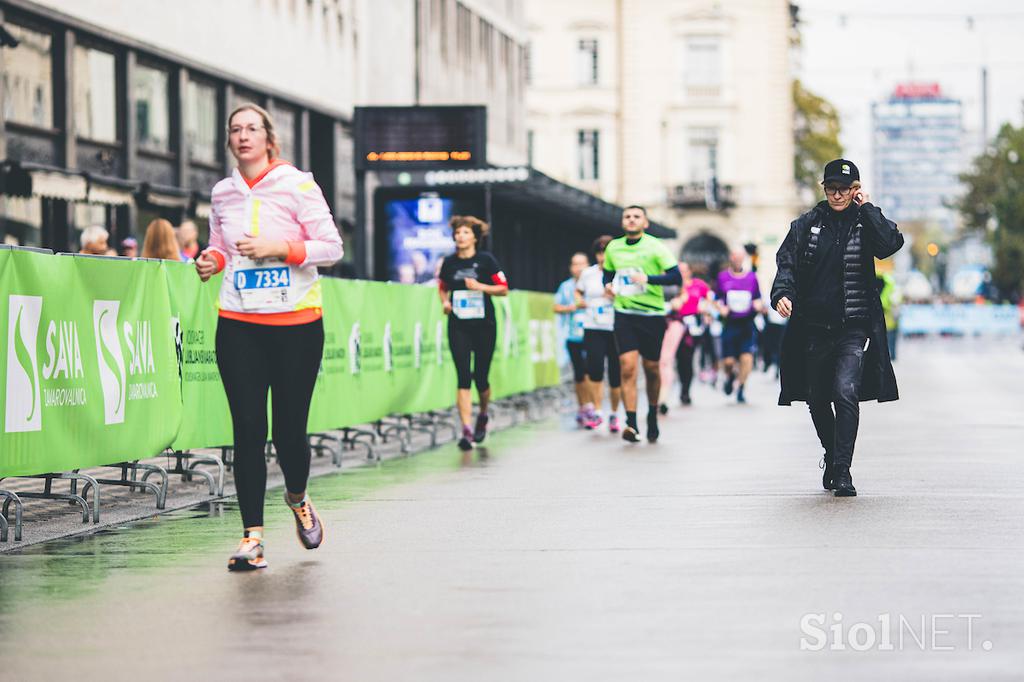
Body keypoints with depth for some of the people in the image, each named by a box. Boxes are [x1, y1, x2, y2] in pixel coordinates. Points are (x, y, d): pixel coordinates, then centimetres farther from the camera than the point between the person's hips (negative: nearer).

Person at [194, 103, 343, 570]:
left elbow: (331, 247, -5)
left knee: (289, 430, 0)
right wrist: (214, 259, 1)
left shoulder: (297, 185, -3)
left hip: (296, 324, -3)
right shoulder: (222, 194, 9)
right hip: (238, 325, 3)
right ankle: (253, 536, -4)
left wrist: (279, 247, -16)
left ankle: (297, 499, 32)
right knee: (248, 430, -6)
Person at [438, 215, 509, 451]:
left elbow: (503, 289, -2)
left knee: (481, 378, 5)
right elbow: (442, 287, 21)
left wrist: (480, 286, -16)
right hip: (458, 327, 1)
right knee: (463, 377, -10)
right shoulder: (449, 263, 5)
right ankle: (467, 430, -13)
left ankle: (483, 415, 35)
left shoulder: (486, 260, -3)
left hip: (484, 326, -1)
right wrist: (445, 302, 1)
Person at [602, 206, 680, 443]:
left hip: (652, 314, -2)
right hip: (624, 314, 2)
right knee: (628, 366, -13)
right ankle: (631, 423, -19)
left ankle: (652, 416, 30)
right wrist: (609, 285, 2)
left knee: (651, 368, 8)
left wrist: (648, 278, -24)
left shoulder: (655, 247, -5)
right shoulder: (613, 248, 8)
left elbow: (676, 277, -12)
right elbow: (608, 273, 25)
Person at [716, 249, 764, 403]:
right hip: (730, 324, 0)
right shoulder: (722, 277, 6)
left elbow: (757, 299, 14)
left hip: (747, 323, 0)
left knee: (747, 357, -14)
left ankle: (741, 389, 0)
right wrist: (721, 308, -8)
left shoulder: (752, 277, 8)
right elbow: (717, 298, 12)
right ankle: (731, 376, 33)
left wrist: (758, 306, -8)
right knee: (728, 361, -3)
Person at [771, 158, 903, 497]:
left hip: (853, 328, -3)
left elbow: (891, 243, -17)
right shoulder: (807, 224, 7)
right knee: (817, 400, 13)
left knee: (846, 392, -20)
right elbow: (787, 262, -1)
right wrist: (783, 294, -19)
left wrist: (867, 208, -10)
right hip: (814, 327, 3)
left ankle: (842, 472, -16)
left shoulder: (865, 223, 3)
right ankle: (832, 457, 37)